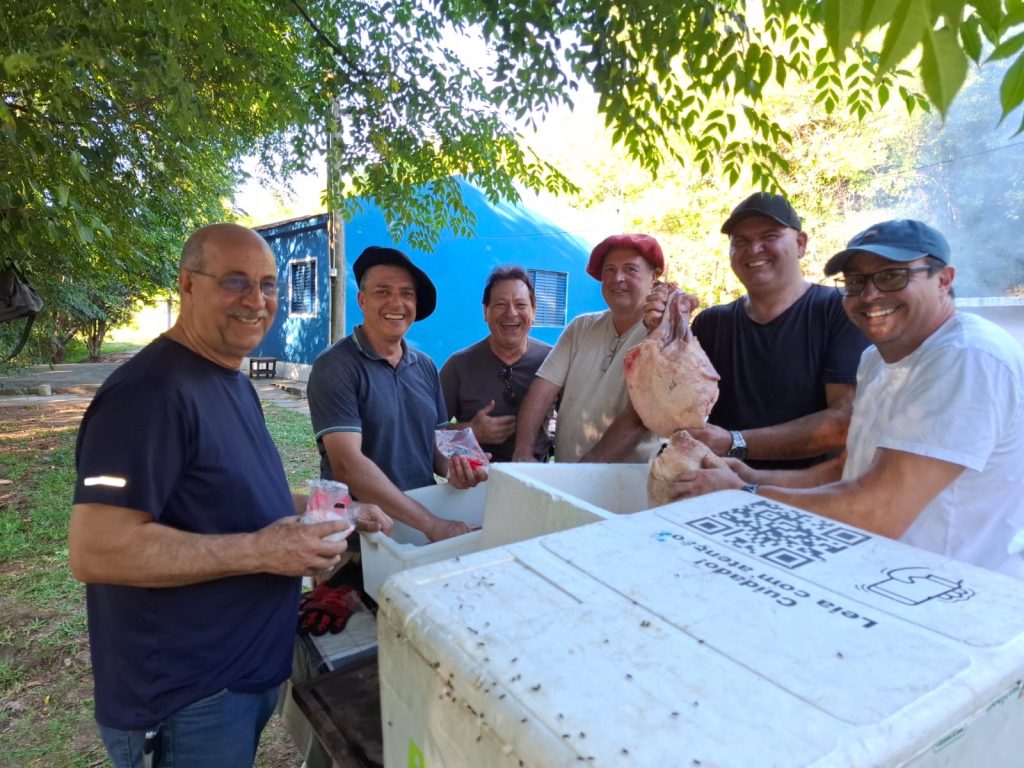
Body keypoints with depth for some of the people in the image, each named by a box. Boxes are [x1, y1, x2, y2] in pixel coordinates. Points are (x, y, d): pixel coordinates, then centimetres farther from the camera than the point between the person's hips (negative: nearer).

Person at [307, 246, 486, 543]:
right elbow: (347, 465, -18)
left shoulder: (425, 366, 8)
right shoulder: (334, 367, -9)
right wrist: (432, 525, -20)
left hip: (427, 511, 5)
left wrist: (453, 469, -8)